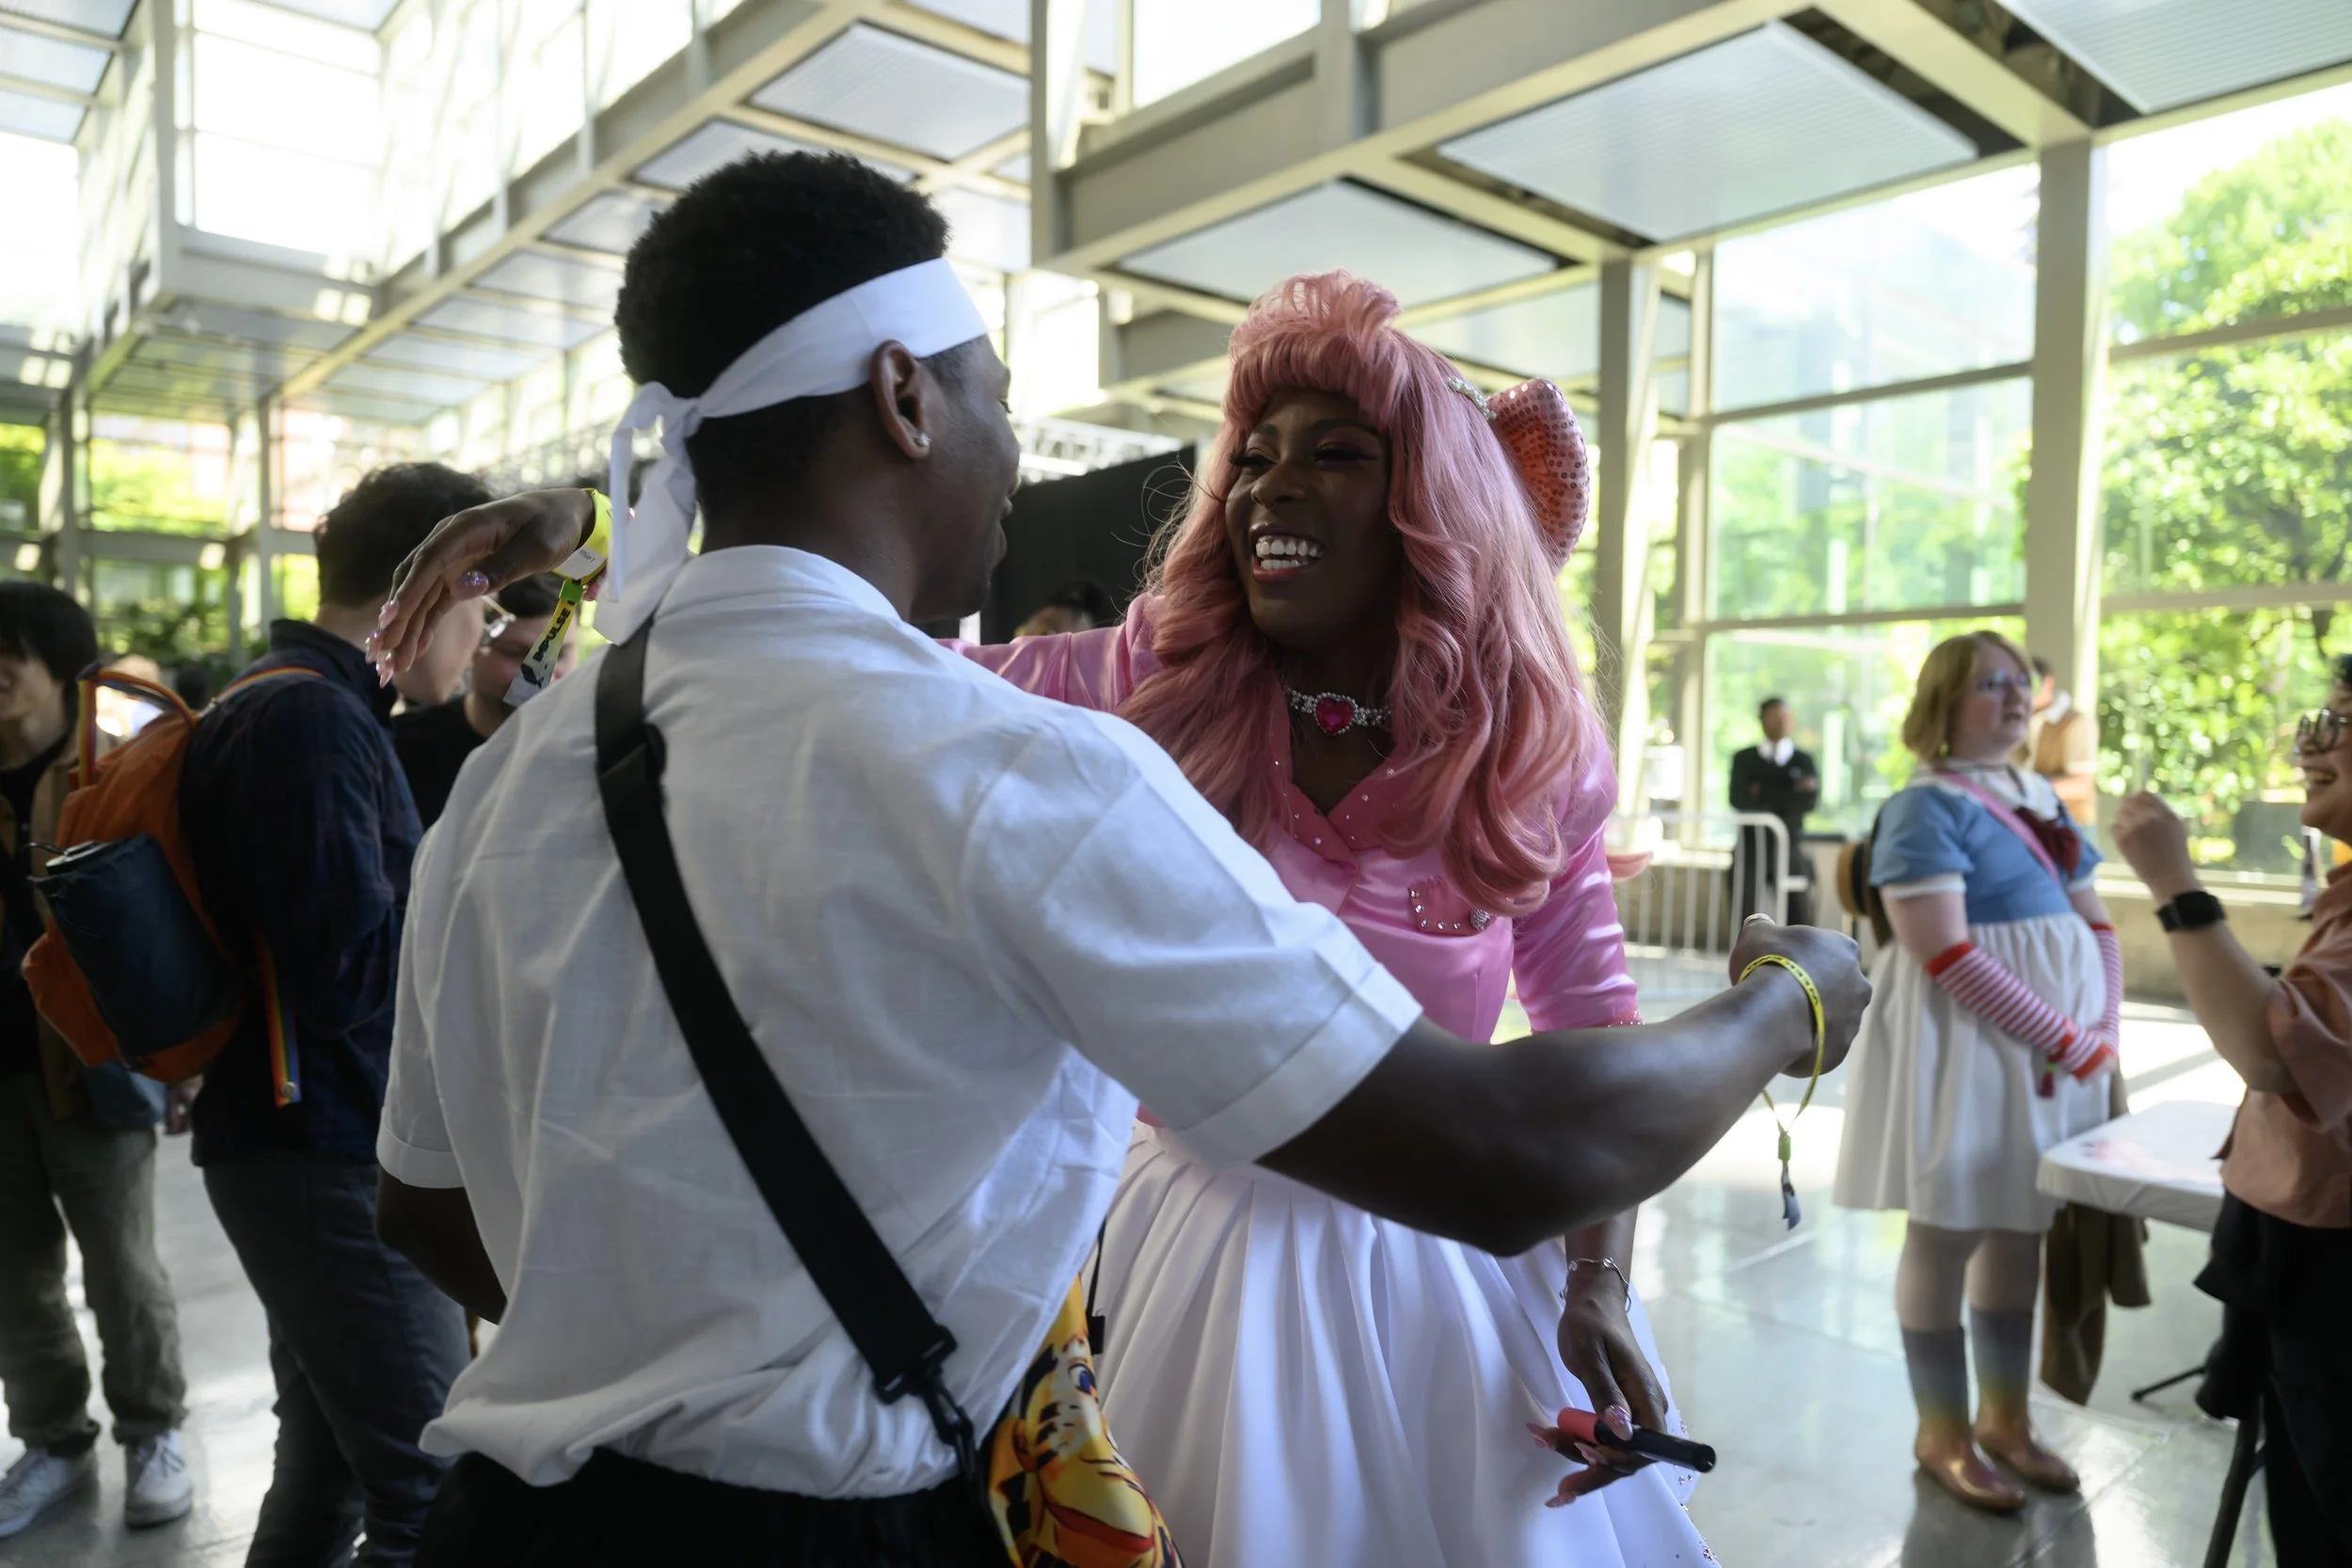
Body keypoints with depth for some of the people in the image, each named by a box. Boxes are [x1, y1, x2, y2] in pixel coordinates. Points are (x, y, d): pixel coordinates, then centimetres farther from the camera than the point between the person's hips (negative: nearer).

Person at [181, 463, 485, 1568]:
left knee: (328, 1477, 19)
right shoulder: (312, 715, -17)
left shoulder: (301, 703, 15)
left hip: (310, 1146, 10)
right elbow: (354, 969, -23)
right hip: (330, 1154, -10)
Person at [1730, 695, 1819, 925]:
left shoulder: (1805, 761, 7)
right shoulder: (1745, 759, 6)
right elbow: (1739, 800, -10)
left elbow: (1808, 800, -10)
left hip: (1791, 852, 0)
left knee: (1801, 924, -1)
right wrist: (1790, 794, -10)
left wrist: (1764, 794, -9)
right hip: (1752, 852, 0)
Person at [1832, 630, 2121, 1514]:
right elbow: (1946, 953, -21)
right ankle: (1942, 1431, 18)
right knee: (1949, 1234, 4)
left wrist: (2106, 1030, -3)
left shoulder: (2043, 800, 12)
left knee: (2023, 1230, 16)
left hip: (2061, 1050, 8)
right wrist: (2068, 1040, -17)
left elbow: (2094, 921, 12)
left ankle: (2004, 1415, 31)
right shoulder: (1925, 806, -13)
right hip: (1965, 1047, -8)